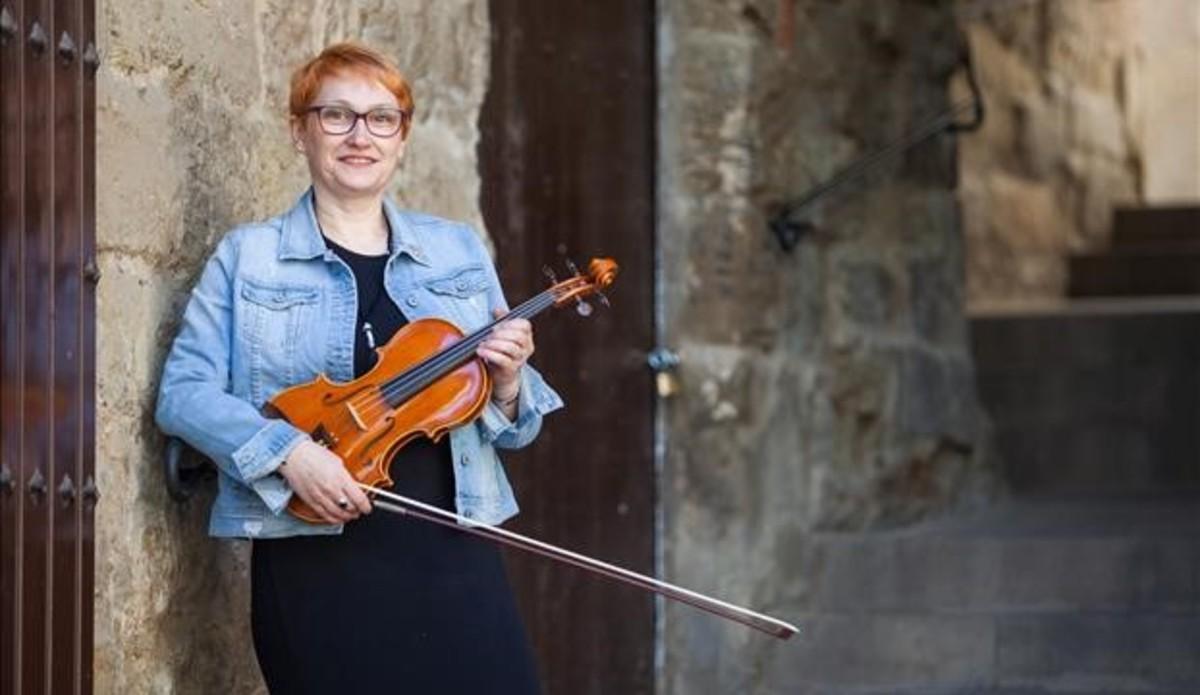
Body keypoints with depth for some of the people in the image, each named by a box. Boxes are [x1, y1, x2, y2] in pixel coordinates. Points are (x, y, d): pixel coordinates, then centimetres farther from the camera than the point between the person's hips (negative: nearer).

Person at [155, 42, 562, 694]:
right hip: (315, 567, -3)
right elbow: (183, 393, -4)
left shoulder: (459, 251, 13)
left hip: (454, 555, 3)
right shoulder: (247, 257, 4)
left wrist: (508, 383, -7)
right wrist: (284, 449, -19)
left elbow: (509, 428, 16)